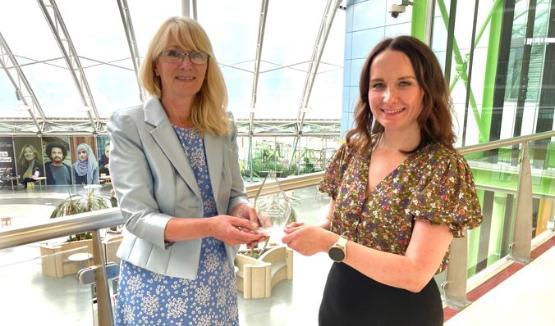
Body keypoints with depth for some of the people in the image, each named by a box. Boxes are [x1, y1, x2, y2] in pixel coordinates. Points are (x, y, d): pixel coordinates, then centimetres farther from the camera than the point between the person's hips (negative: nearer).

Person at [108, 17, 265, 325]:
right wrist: (208, 226, -31)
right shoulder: (129, 125, -12)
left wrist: (241, 210, -18)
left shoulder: (224, 127, 1)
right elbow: (138, 217, -16)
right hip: (159, 279, -4)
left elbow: (234, 192, 5)